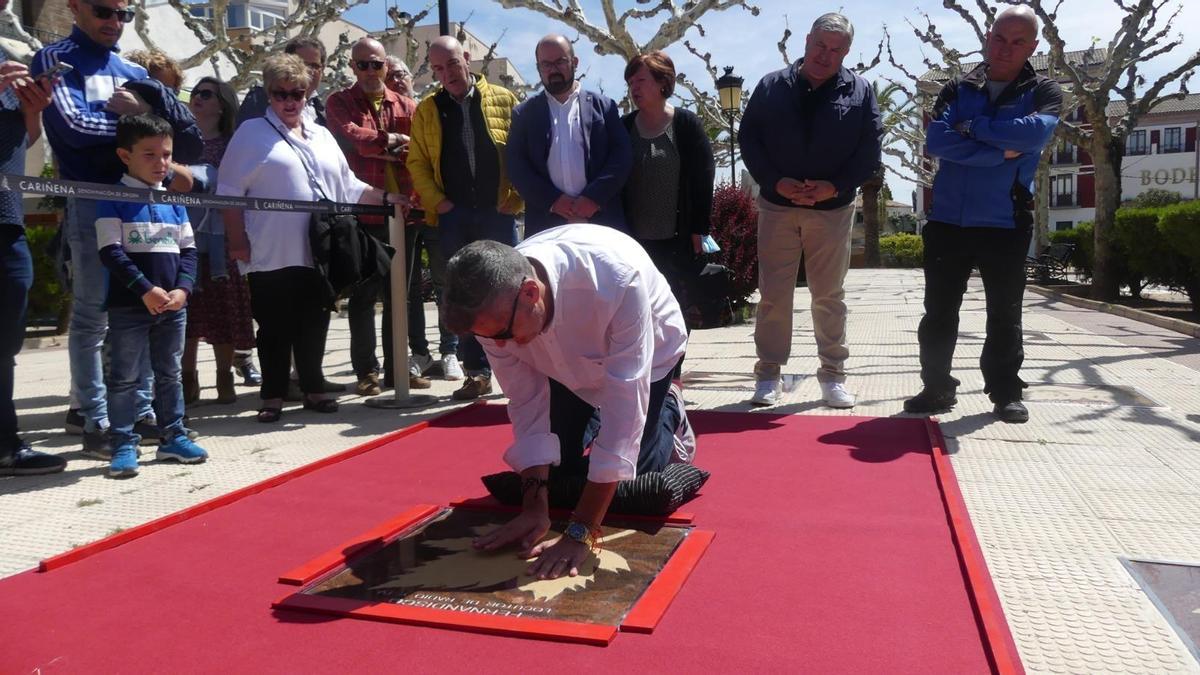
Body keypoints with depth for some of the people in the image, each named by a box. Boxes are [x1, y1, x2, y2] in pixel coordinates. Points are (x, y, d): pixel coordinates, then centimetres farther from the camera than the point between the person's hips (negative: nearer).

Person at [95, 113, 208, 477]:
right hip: (128, 306, -5)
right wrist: (146, 290, -20)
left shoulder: (174, 201, 10)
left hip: (173, 306, 5)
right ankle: (124, 445, 9)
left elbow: (188, 250, 8)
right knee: (125, 377, 2)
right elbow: (111, 252, -13)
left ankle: (173, 436, 24)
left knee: (170, 374, 14)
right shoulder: (113, 200, -6)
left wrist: (181, 289, -7)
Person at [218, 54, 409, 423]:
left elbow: (348, 187, 21)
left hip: (318, 253, 4)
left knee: (313, 326, 10)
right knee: (275, 329, 2)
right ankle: (273, 397, 13)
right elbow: (230, 192, -1)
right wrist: (238, 241, -6)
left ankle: (313, 389, 22)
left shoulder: (321, 136, 18)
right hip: (271, 255, -4)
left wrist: (387, 198, 9)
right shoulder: (251, 133, 2)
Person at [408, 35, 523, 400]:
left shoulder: (503, 100, 4)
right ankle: (477, 371, 14)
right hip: (453, 217, 2)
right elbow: (417, 162, 7)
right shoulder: (426, 110, 9)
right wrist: (436, 201, -4)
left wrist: (517, 195, -6)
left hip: (498, 212, -2)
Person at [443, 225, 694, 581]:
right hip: (566, 363, 3)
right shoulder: (492, 306, -32)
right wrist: (534, 507, -26)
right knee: (559, 476, 4)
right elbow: (527, 403, -20)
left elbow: (624, 405, -44)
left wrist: (581, 532, -43)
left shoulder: (618, 279, -47)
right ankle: (594, 416, 33)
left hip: (644, 354, -3)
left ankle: (668, 412, 25)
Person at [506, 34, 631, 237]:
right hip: (546, 222, 0)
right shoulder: (524, 113, 11)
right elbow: (516, 164, 3)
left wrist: (594, 197, -11)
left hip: (600, 217, 0)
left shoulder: (603, 106, 10)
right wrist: (553, 200, -10)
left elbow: (621, 156, 2)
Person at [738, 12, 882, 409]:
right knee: (774, 294, 3)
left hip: (833, 209, 0)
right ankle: (769, 372, 13)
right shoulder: (772, 86, 3)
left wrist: (834, 186, -14)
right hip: (778, 205, 0)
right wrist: (775, 181, -12)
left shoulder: (860, 92, 2)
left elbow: (869, 151, 0)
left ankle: (833, 373, 18)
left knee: (830, 295, 8)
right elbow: (748, 138, 1)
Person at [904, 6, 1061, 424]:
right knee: (938, 312, 5)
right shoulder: (957, 89, 9)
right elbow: (936, 141, -10)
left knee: (1005, 315, 7)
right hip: (948, 220, 1)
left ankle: (1005, 393, 18)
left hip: (1005, 223, -1)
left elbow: (1035, 133, -17)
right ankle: (937, 388, 16)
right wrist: (1000, 153, -15)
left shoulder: (1044, 92, 6)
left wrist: (972, 127, -11)